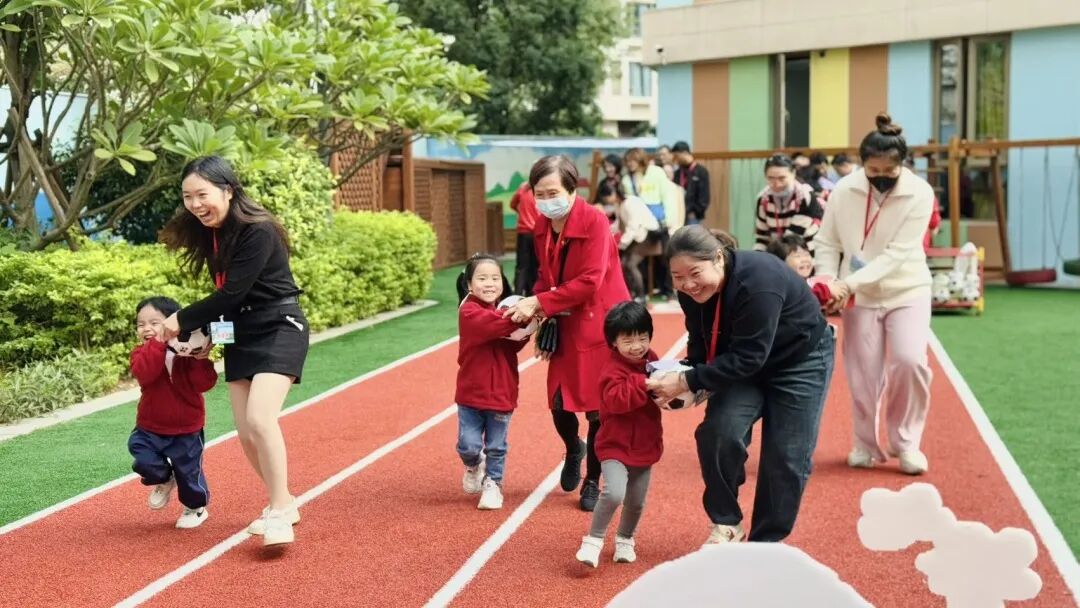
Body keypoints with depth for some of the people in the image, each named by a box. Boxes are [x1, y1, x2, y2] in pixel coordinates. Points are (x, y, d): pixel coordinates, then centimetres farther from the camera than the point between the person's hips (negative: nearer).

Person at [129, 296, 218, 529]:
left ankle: (196, 508, 32)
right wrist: (158, 344, -36)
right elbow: (144, 374, -29)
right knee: (144, 461, -12)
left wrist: (201, 360, -34)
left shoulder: (187, 352, -10)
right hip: (149, 427, 2)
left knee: (189, 471, 6)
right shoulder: (141, 353, -5)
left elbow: (204, 384, -19)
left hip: (186, 429, -2)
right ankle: (164, 480, 22)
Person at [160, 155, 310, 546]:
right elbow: (224, 294, 11)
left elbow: (232, 293, -21)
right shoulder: (210, 233, 4)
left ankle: (279, 513, -14)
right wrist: (204, 332, 1)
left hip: (278, 330, -8)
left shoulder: (258, 232, -20)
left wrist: (182, 320, -12)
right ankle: (282, 502, 24)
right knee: (246, 434, 6)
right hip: (239, 335, 8)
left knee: (259, 419, -23)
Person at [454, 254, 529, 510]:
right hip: (471, 392, -4)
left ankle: (492, 484, 32)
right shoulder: (469, 311, -12)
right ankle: (473, 466, 31)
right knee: (468, 445, -2)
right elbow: (491, 324, -32)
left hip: (502, 393, 4)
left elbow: (514, 345, -6)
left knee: (496, 447, 11)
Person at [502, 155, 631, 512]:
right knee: (559, 404, 3)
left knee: (598, 409, 2)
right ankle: (574, 451, 36)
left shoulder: (594, 222, -18)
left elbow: (589, 281, -24)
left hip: (600, 325, -5)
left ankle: (592, 482, 21)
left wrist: (539, 303, -26)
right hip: (565, 328, 5)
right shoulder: (543, 227, 2)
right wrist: (538, 314, -6)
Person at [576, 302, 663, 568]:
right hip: (615, 446, -6)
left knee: (636, 502, 14)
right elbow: (616, 400, -31)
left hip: (646, 447, 6)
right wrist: (644, 384, -38)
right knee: (614, 493, -24)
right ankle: (594, 540, -6)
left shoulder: (652, 361, 4)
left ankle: (625, 540, 39)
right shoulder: (613, 370, -17)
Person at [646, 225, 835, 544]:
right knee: (718, 431, -17)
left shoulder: (759, 282, -38)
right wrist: (685, 377, -23)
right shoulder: (691, 290, -16)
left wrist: (687, 382, -36)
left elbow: (748, 357, -36)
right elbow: (702, 345, -3)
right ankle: (726, 523, 2)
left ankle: (766, 544, 15)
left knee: (785, 457, -3)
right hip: (745, 362, 5)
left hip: (800, 359, -5)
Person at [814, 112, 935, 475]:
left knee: (909, 361, -16)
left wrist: (849, 283, -28)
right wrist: (829, 284, -17)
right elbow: (828, 244, -2)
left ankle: (906, 441, 5)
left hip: (907, 289, -1)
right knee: (863, 373, 1)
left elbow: (898, 253, -21)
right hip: (860, 294, 1)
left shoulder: (919, 193, -16)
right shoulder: (845, 190, -11)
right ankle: (866, 444, 22)